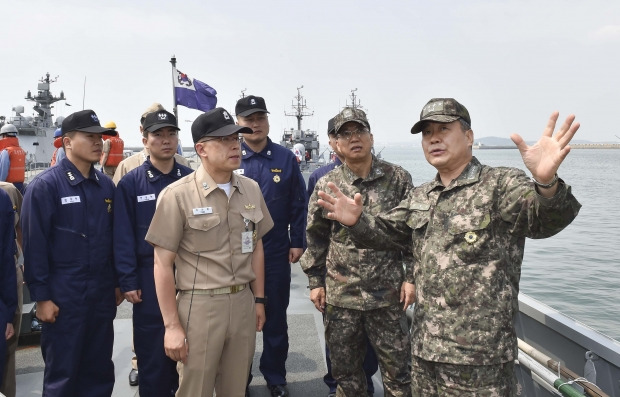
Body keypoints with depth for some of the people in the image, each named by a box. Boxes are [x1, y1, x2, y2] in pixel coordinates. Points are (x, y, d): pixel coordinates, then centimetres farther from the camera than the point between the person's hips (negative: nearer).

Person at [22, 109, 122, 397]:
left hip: (102, 295, 5)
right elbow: (34, 245, -10)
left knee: (100, 371, 15)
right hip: (63, 297, -5)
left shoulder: (106, 185, 7)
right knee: (62, 374, 8)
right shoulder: (45, 186, -9)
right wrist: (41, 297, -11)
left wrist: (117, 282, 12)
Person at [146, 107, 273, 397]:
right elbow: (163, 265, -10)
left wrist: (258, 299, 13)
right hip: (199, 305, -4)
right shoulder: (177, 195, -12)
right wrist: (172, 325, -10)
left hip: (243, 302, 5)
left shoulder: (251, 189, 4)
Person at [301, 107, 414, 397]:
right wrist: (315, 282, 5)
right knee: (345, 372, 15)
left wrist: (411, 277, -3)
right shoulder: (325, 185, 0)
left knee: (397, 370, 11)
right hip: (339, 296, 1)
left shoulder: (398, 178, -2)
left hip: (388, 294, -1)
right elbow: (315, 237, 7)